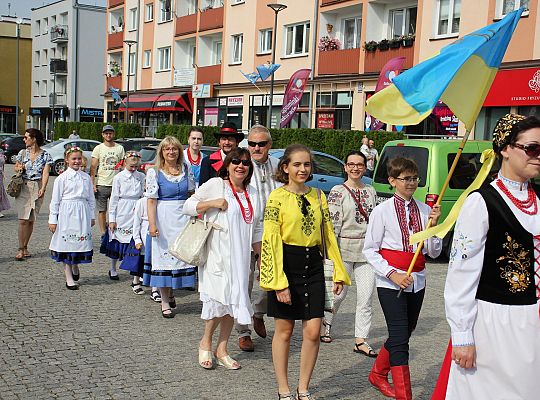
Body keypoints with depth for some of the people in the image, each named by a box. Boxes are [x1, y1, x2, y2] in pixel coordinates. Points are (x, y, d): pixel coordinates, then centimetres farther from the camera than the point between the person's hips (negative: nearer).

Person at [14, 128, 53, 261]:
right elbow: (16, 167, 21)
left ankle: (25, 248, 16)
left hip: (37, 188, -1)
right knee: (23, 220, -8)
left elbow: (45, 173, -8)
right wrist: (19, 168, -3)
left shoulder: (45, 155, 0)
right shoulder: (23, 153, 7)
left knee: (31, 220, 5)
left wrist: (43, 188, -21)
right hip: (23, 187, 1)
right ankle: (20, 250, -5)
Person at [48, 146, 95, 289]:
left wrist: (92, 216, 13)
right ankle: (69, 278, 11)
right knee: (67, 245, 2)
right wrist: (52, 220, -4)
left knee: (81, 242, 6)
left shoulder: (86, 177, 8)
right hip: (67, 213, -3)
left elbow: (91, 198, 13)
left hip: (82, 214, 3)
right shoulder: (62, 178, -3)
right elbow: (55, 200, -2)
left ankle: (75, 266, 36)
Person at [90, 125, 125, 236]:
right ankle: (103, 233, 10)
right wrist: (92, 184, -7)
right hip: (102, 185, -1)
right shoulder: (98, 148, 5)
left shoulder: (120, 148, 9)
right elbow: (93, 167, 2)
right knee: (102, 210, 3)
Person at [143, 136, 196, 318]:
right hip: (164, 219, -4)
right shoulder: (154, 172, -3)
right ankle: (165, 302, 12)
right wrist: (152, 224, -15)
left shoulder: (186, 168, 7)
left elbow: (192, 193, 15)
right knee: (163, 256, 1)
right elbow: (151, 200, -8)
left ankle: (171, 292, 31)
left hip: (184, 217, 4)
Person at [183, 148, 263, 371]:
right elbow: (188, 206, -2)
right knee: (220, 299, -10)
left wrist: (261, 257, 17)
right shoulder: (214, 185, -3)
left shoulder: (252, 193, 14)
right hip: (217, 255, -6)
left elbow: (256, 229, 19)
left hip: (240, 257, 6)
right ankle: (206, 343, 13)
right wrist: (213, 203, -16)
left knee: (233, 301, 6)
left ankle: (222, 350, 18)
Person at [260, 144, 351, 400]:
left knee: (313, 332, 1)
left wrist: (339, 272, 7)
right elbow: (271, 240, -12)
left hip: (313, 266, 4)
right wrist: (278, 281, -17)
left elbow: (328, 234, 11)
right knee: (284, 330, 6)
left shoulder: (318, 196, 8)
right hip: (286, 265, -4)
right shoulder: (277, 197, -7)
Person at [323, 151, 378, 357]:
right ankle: (326, 323, 31)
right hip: (344, 248, -4)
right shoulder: (338, 192, -4)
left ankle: (361, 340, 6)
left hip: (367, 249, 4)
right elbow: (332, 224, -9)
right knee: (339, 292, 4)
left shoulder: (371, 191, 11)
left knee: (366, 296, 0)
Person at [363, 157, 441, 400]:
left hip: (417, 281, 5)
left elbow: (434, 252, 6)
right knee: (400, 338, -8)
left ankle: (378, 374, 38)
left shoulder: (425, 210, 3)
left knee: (404, 333, 16)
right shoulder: (382, 211, -7)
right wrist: (392, 274, -15)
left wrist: (433, 225, -10)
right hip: (390, 282, -5)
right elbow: (370, 249, -5)